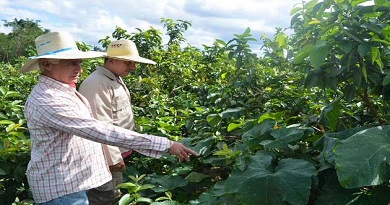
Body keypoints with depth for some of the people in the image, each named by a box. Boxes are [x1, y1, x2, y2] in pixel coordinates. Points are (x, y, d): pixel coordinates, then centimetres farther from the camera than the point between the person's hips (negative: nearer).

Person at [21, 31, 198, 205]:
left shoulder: (60, 90, 7)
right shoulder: (48, 101, -27)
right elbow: (100, 131, -35)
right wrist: (165, 144, -36)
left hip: (70, 181, 10)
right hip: (60, 188, -9)